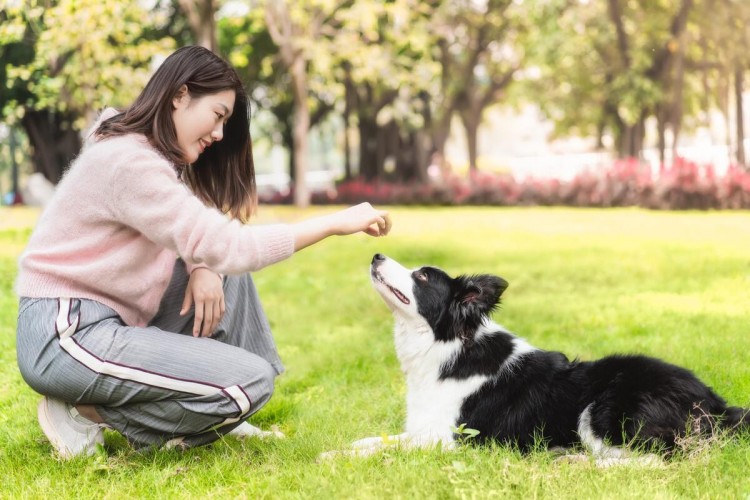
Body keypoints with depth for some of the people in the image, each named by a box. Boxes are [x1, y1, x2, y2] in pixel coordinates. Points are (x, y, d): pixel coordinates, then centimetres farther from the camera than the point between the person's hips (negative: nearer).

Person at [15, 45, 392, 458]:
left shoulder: (155, 155, 13)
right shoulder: (129, 161, -20)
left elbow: (201, 235, 11)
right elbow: (227, 246, -26)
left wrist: (205, 266, -13)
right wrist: (335, 223, -21)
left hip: (108, 319, 10)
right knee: (252, 382, -15)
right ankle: (88, 411, -7)